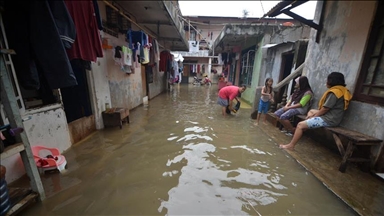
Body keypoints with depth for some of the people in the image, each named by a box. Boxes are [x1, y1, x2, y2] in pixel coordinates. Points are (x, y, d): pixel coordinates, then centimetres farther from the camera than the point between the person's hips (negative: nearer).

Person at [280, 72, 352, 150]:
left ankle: (291, 145, -8)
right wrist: (314, 114, 7)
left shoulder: (334, 92, -19)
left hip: (329, 119, -12)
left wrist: (313, 116, -3)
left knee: (300, 125, -17)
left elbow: (324, 109, -19)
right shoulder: (342, 90, 13)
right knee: (311, 111, 30)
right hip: (330, 116, 12)